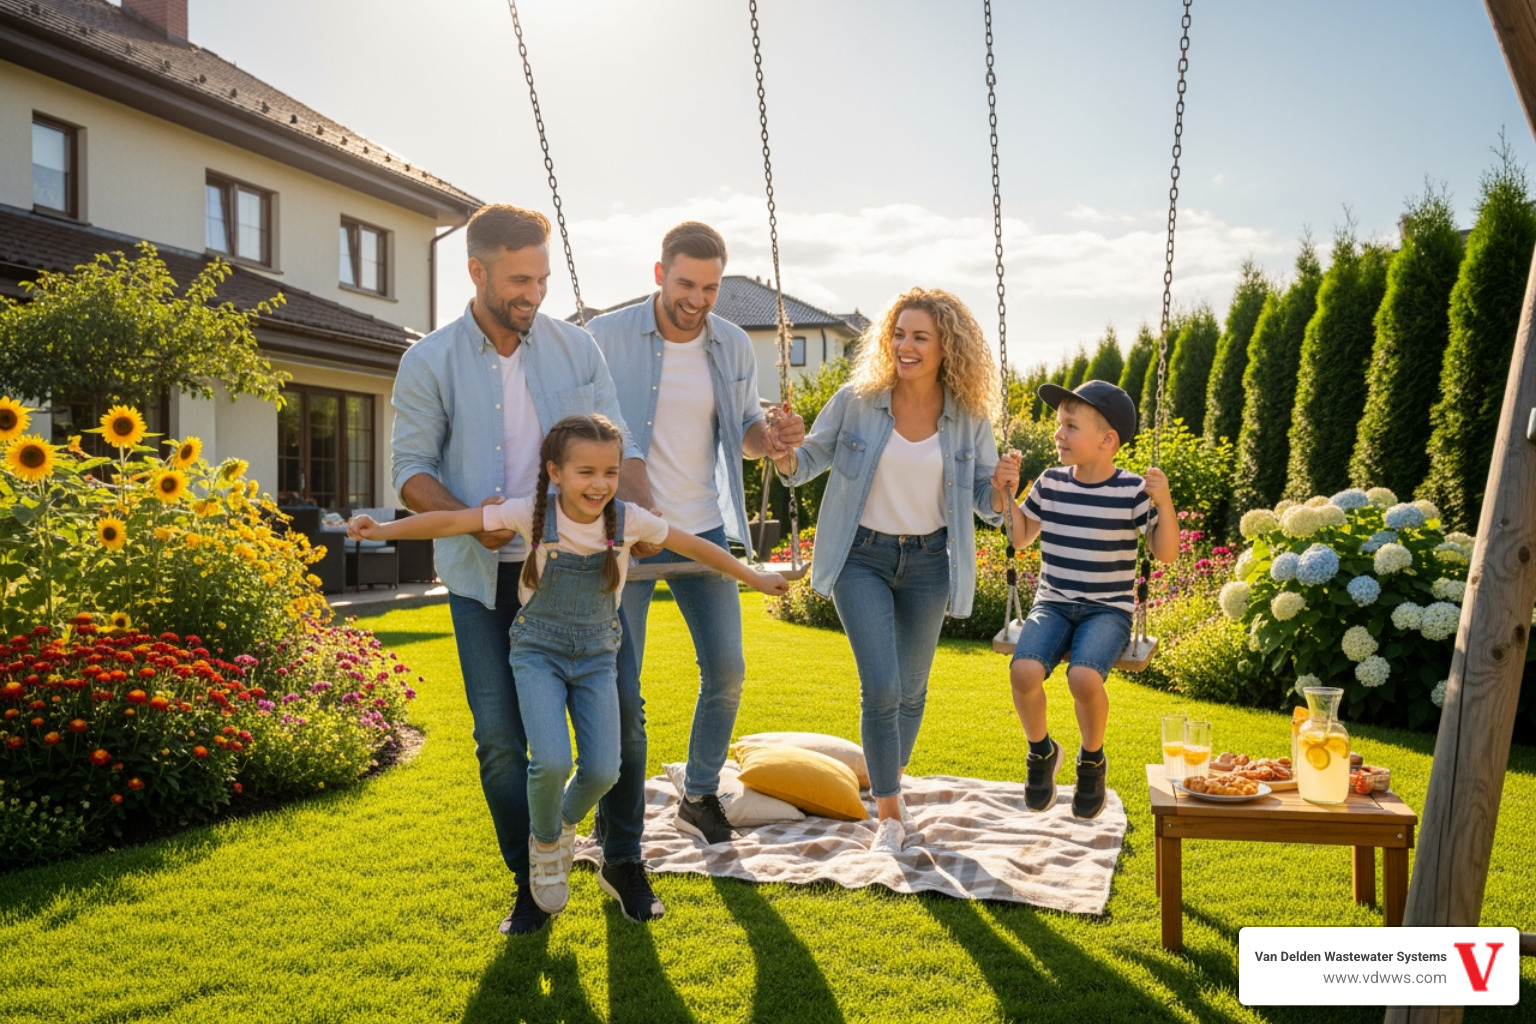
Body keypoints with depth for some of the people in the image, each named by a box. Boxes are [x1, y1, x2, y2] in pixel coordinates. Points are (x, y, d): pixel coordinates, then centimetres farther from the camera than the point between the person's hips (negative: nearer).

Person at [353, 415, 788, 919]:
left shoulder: (628, 519, -11)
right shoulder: (531, 513, -16)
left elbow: (694, 546, 2)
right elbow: (452, 522, -15)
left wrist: (755, 578, 10)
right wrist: (381, 530, -25)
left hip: (596, 656, 2)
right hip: (538, 652, -2)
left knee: (602, 770, -8)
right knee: (552, 762, -21)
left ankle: (568, 823, 30)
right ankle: (545, 842, 14)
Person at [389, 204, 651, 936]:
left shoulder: (574, 347, 3)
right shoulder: (429, 363, -2)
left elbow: (615, 442, 6)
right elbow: (410, 467, 0)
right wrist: (469, 519, -18)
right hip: (485, 577, -1)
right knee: (501, 737, 2)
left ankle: (623, 861, 27)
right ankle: (532, 883, 19)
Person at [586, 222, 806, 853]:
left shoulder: (733, 347, 3)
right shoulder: (606, 338, -8)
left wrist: (771, 438, -9)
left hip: (703, 530, 4)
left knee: (726, 670, 7)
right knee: (620, 692, -2)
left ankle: (700, 796, 31)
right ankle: (619, 850, 13)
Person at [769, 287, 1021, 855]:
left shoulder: (969, 418, -6)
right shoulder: (856, 401, -10)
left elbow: (987, 504, 3)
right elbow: (807, 463, 0)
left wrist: (1003, 487, -20)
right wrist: (783, 451, -22)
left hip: (928, 562, 2)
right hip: (862, 557, -2)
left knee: (912, 689, 14)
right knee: (880, 687, -11)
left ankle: (892, 783, 41)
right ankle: (889, 814, 8)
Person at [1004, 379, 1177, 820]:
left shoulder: (1132, 492, -6)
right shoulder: (1050, 483, 5)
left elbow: (1166, 554, -6)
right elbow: (1021, 538, 17)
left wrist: (1164, 502, -20)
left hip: (1108, 610, -3)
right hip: (1052, 603, 3)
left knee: (1084, 677, -32)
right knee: (1024, 670, -27)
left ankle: (1092, 760, 2)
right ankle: (1041, 751, 6)